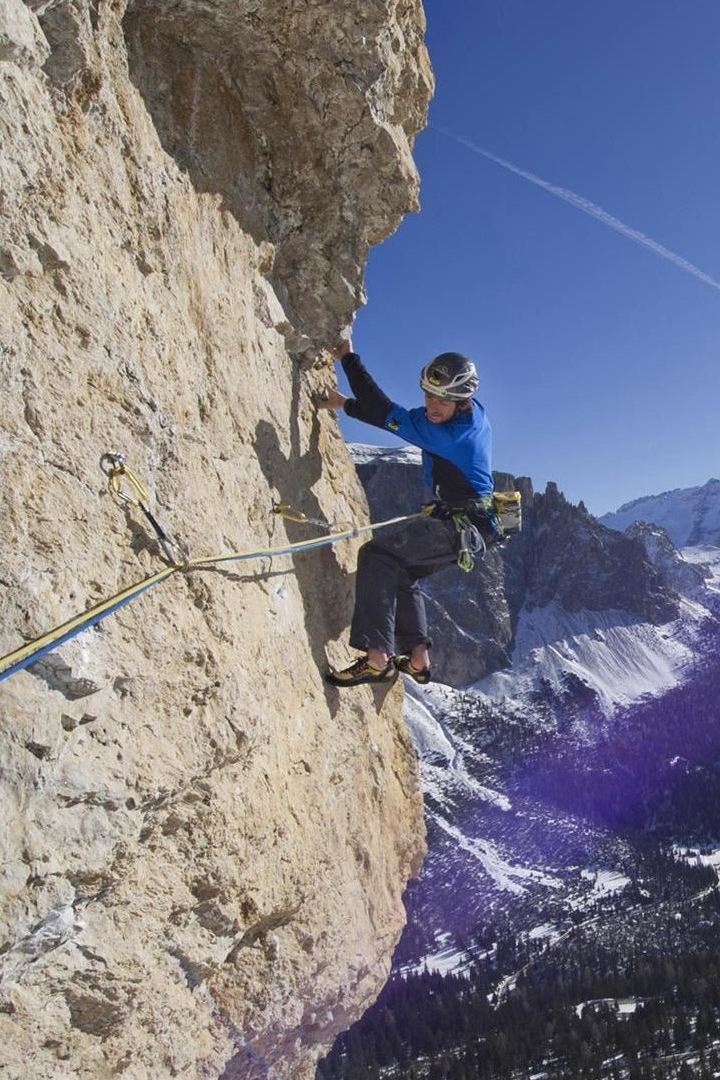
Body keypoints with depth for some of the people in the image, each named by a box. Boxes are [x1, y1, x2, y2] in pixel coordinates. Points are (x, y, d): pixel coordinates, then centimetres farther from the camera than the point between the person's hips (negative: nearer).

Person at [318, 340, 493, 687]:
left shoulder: (452, 436, -26)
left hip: (461, 527, -11)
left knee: (377, 555, -21)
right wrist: (347, 404, -4)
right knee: (401, 573, 22)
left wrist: (349, 358, -19)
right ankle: (418, 659, 23)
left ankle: (377, 658, -26)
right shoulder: (473, 413, 2)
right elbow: (396, 415, 7)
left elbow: (389, 415, -24)